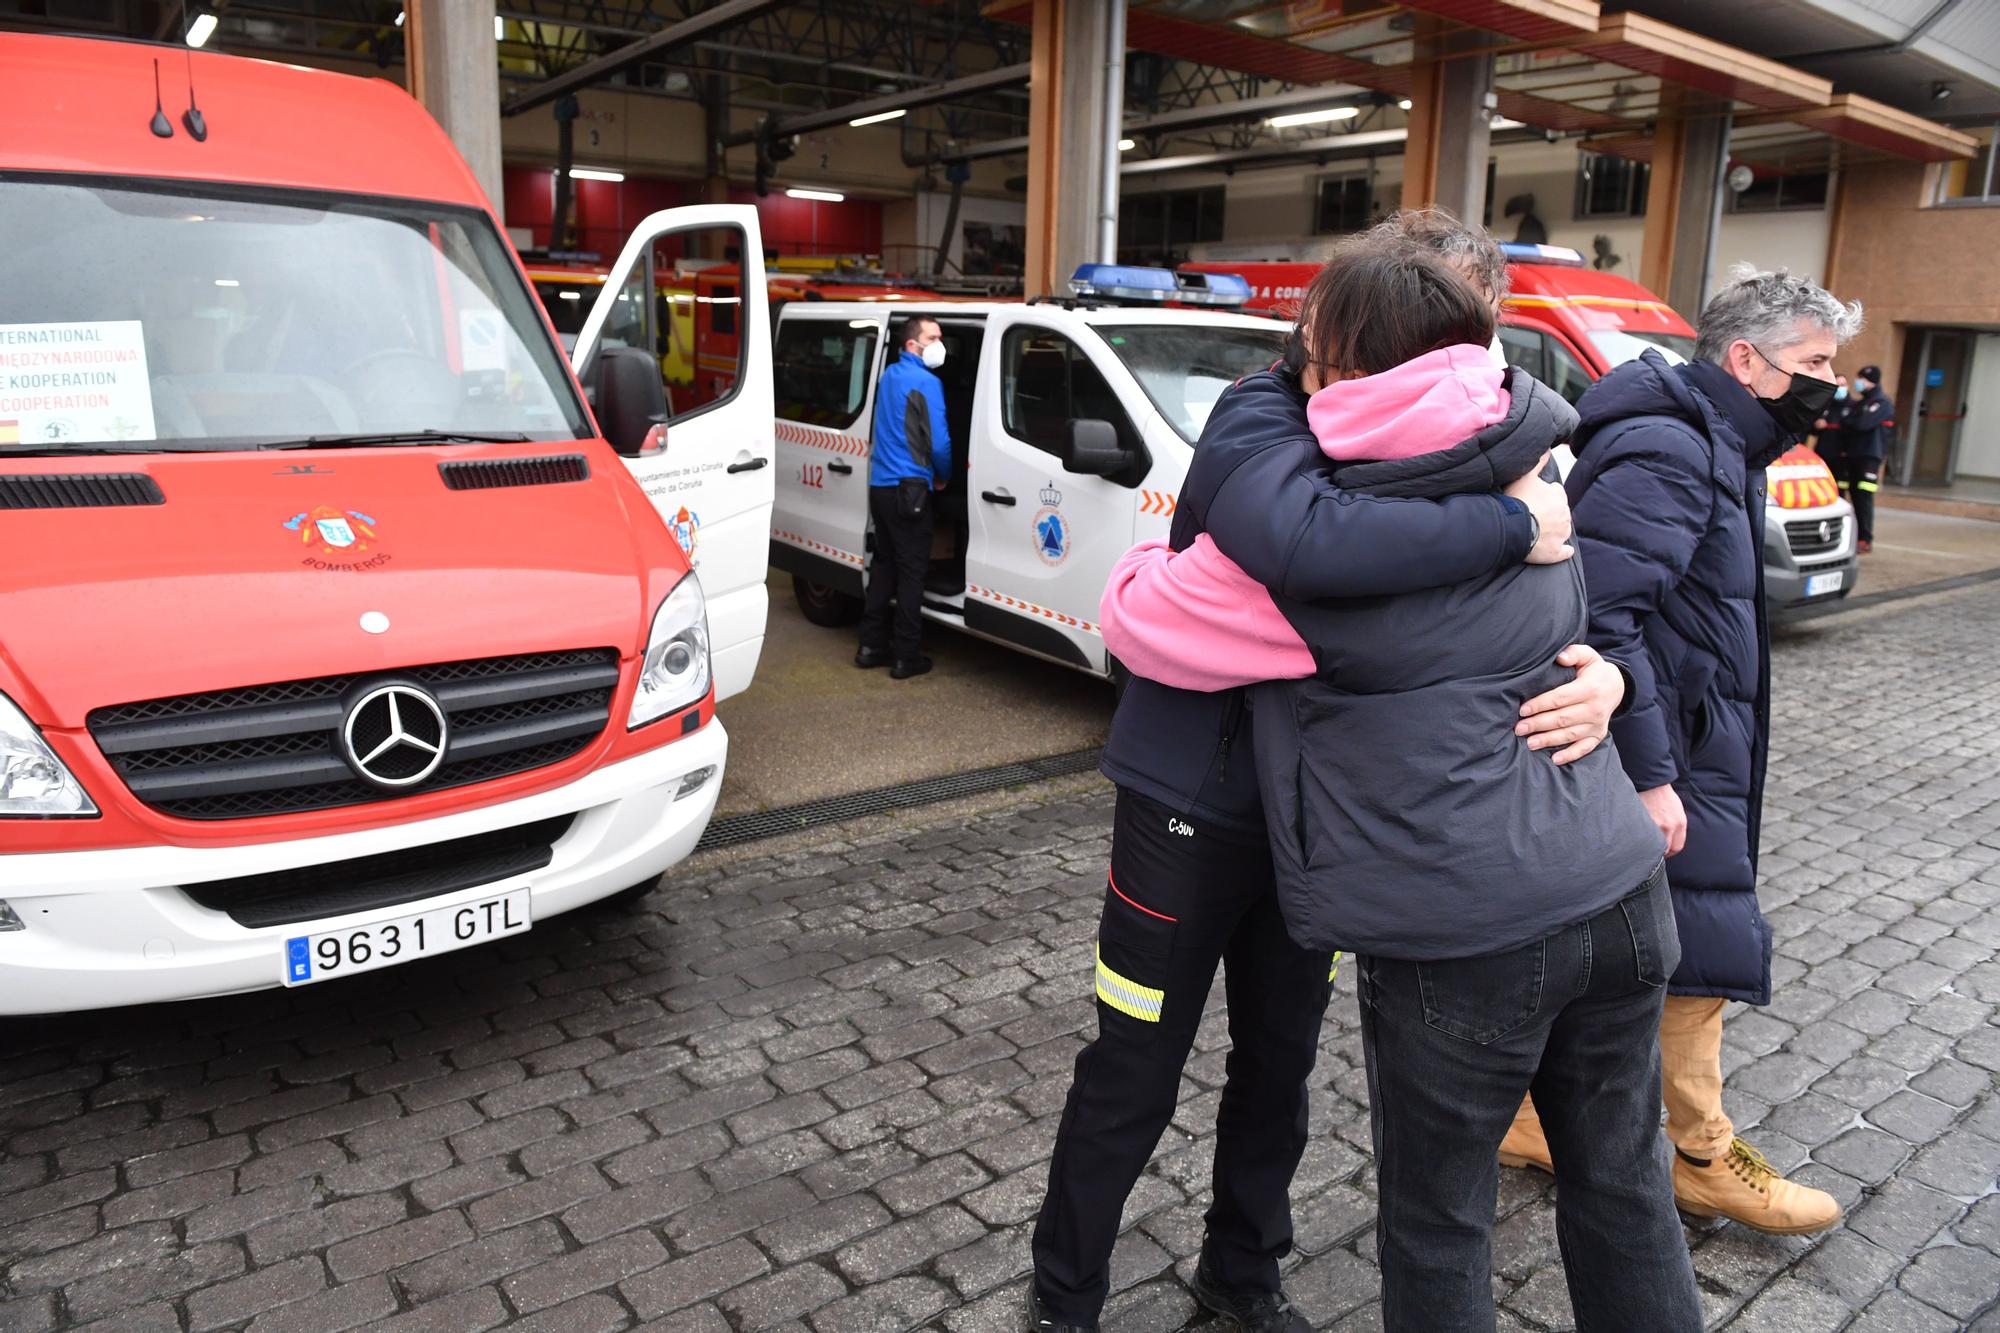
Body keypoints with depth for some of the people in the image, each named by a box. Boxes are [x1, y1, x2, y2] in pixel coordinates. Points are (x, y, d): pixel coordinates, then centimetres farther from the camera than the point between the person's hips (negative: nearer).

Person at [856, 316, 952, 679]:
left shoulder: (890, 375, 14)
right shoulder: (926, 382, -13)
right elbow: (939, 442, -14)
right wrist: (943, 476, 5)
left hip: (880, 484, 8)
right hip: (909, 488, -8)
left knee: (885, 563, 16)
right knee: (911, 569, -2)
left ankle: (872, 645, 19)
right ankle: (907, 656, 1)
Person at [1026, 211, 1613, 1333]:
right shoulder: (1261, 428, -23)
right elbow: (1306, 542, -47)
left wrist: (1608, 673, -24)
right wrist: (1510, 525, -38)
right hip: (1192, 810, -6)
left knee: (1281, 1062, 21)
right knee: (1135, 1076, 7)